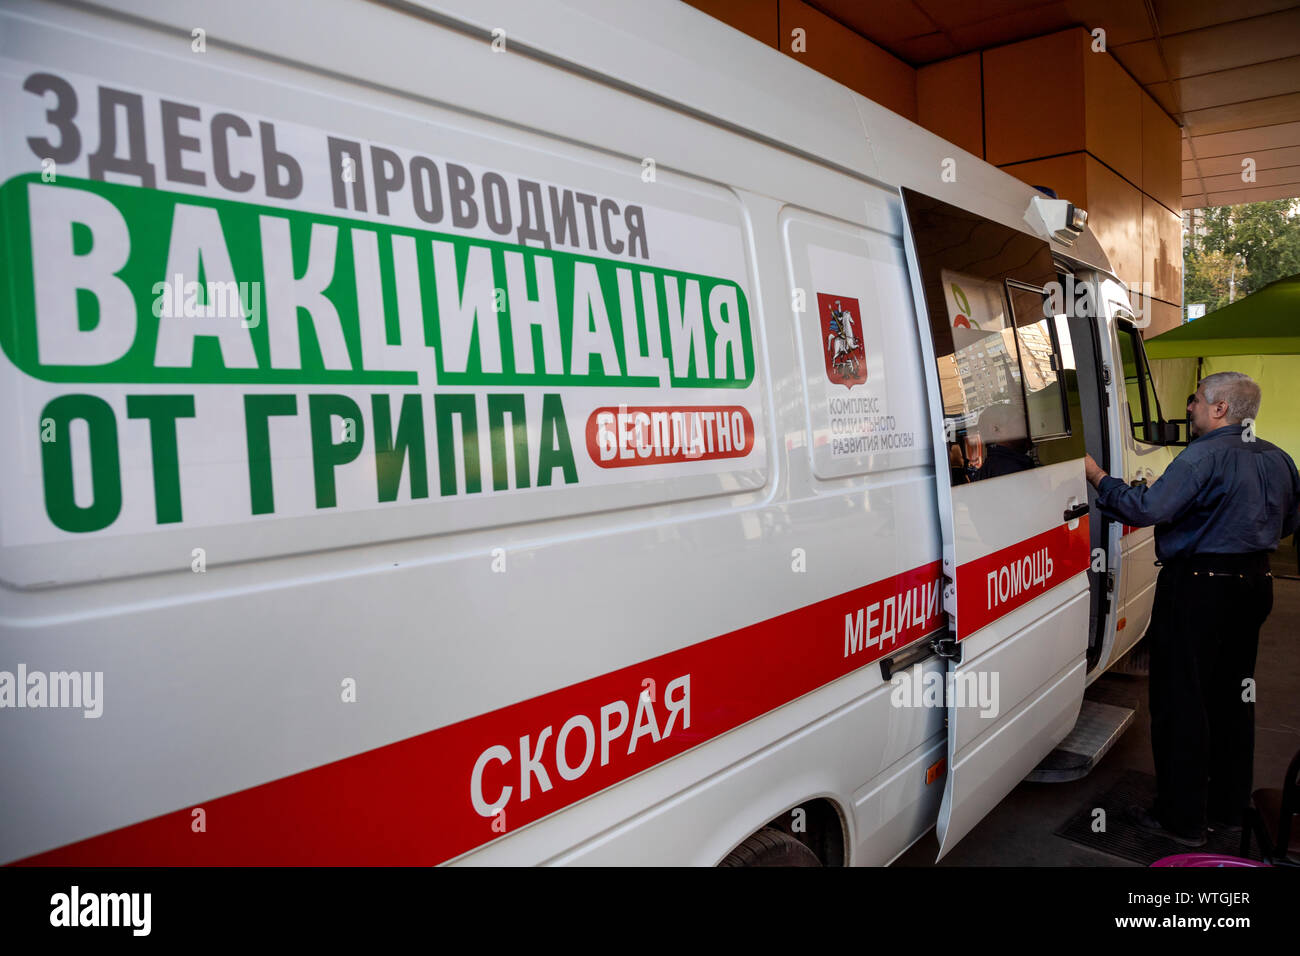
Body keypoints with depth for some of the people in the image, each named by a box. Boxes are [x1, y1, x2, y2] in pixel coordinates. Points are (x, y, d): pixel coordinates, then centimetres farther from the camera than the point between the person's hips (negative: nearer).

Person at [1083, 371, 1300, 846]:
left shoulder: (1204, 456, -18)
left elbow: (1147, 508, -26)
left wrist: (1099, 478, -15)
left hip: (1198, 592, -9)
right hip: (1252, 585, 9)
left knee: (1181, 701, 0)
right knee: (1232, 697, 18)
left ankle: (1182, 818, 8)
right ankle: (1228, 806, 30)